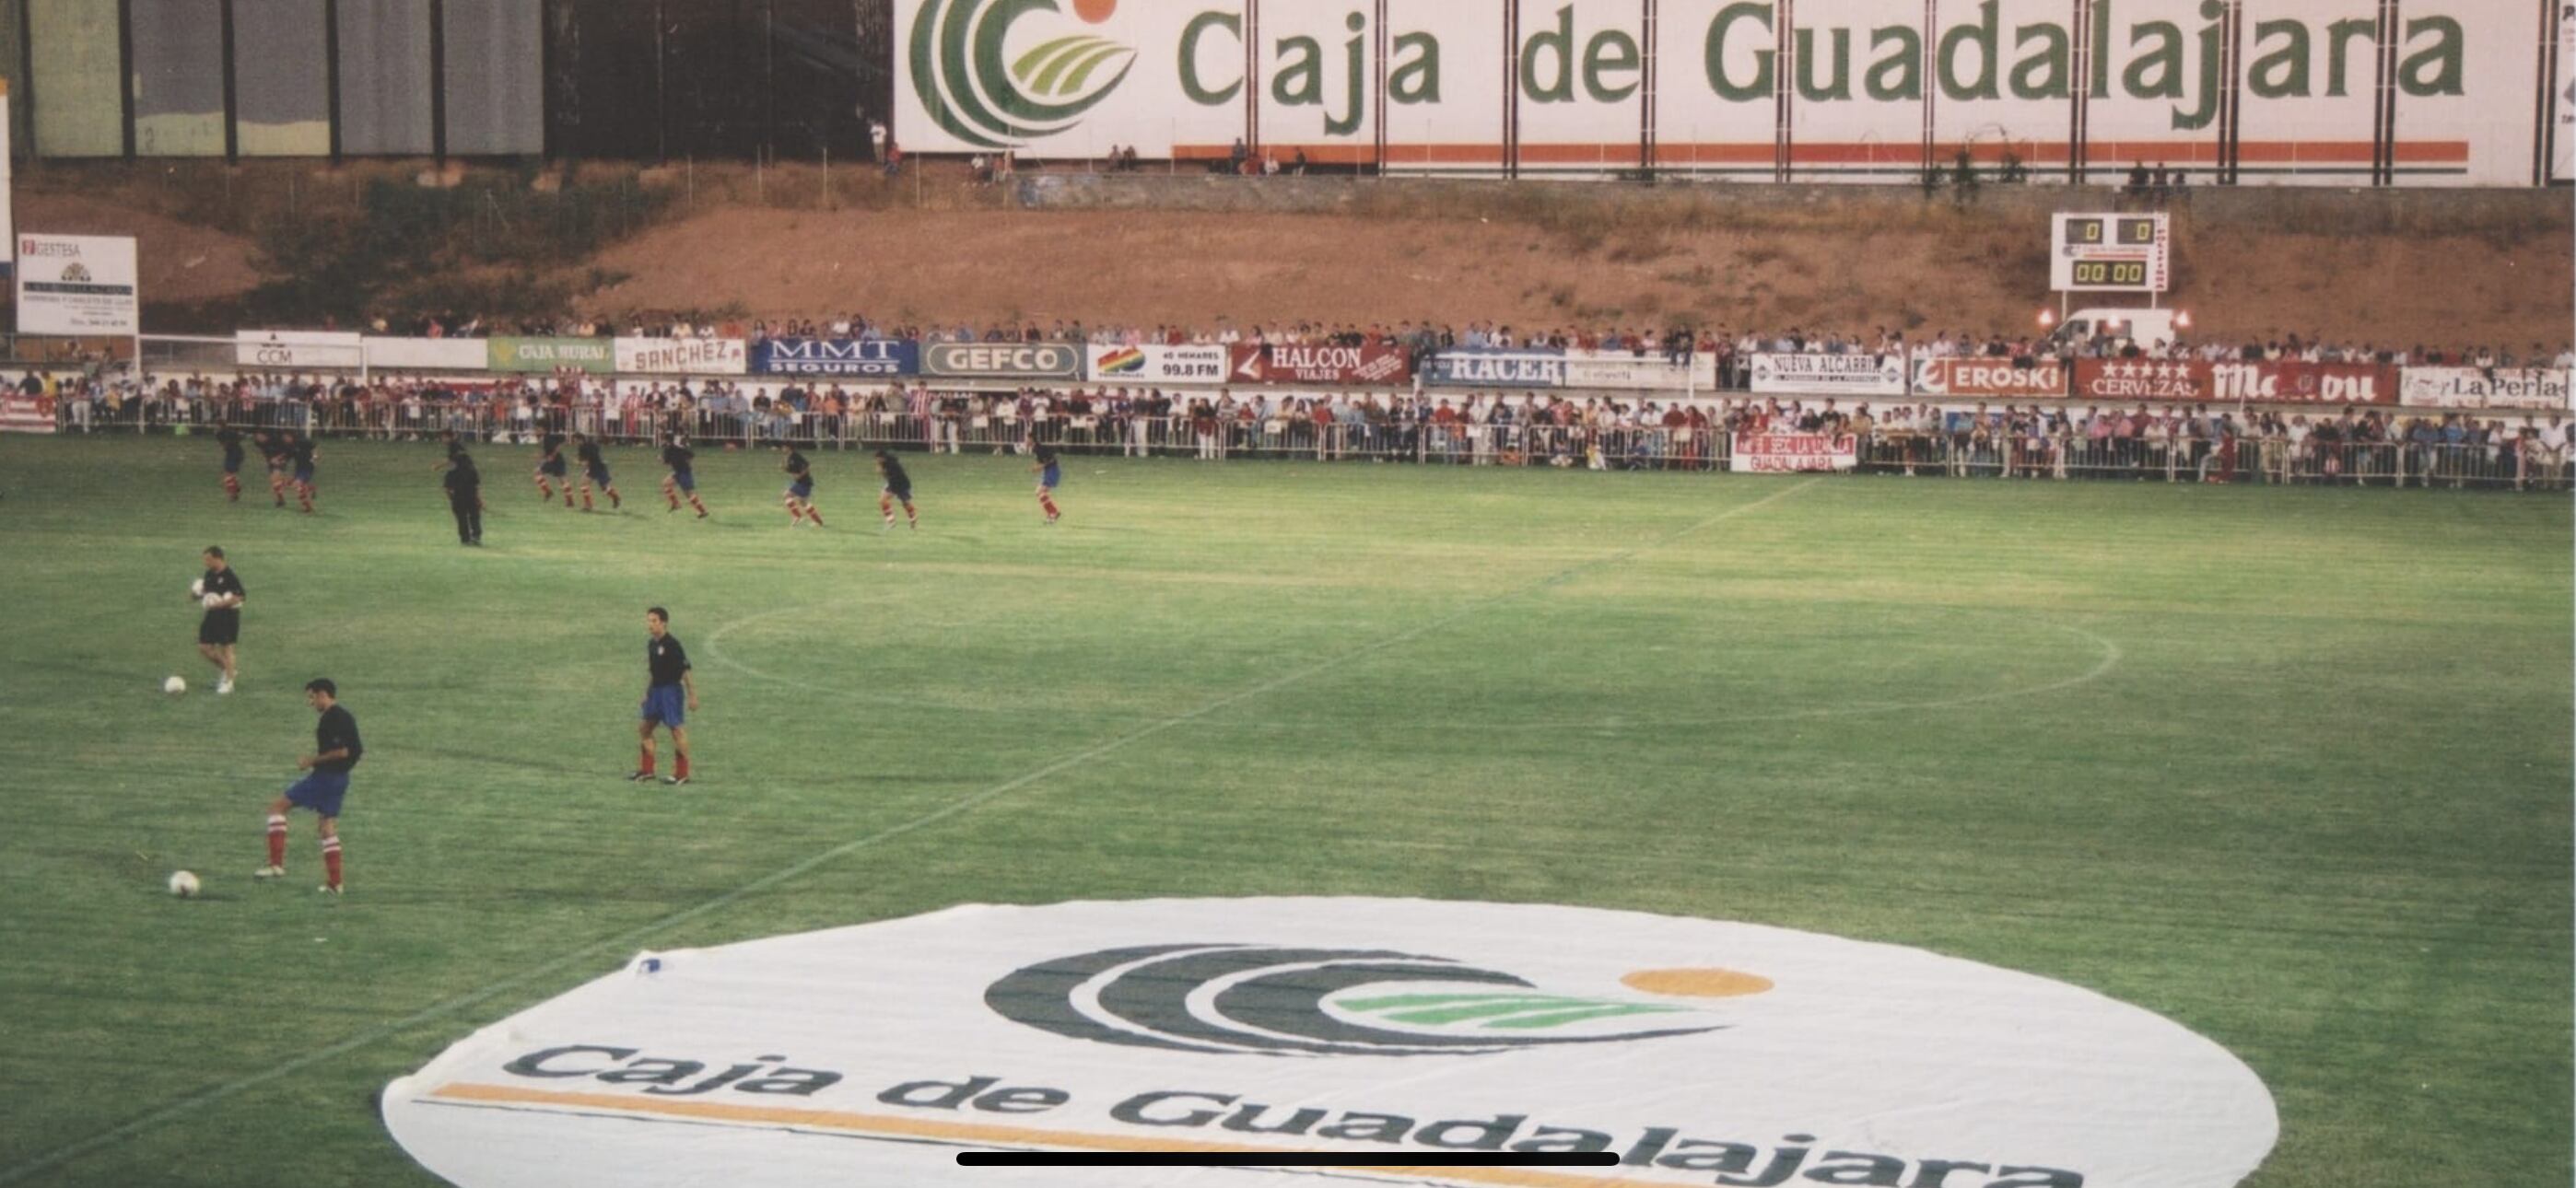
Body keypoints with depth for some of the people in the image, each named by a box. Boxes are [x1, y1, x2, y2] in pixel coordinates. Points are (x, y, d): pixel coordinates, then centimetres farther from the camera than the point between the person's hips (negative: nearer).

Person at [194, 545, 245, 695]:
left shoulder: (230, 576, -16)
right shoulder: (209, 574, 7)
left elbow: (238, 597, -19)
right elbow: (205, 592, 20)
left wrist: (220, 604, -25)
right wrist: (197, 594, -2)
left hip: (228, 614, -8)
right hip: (212, 615, 8)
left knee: (225, 648, 0)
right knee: (204, 647, 5)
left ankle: (228, 682, 12)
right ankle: (225, 669, 25)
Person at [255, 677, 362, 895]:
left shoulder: (332, 717, -17)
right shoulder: (344, 715, 13)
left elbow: (343, 751, -25)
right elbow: (357, 750, 19)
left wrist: (313, 760, -16)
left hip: (324, 777, -10)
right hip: (340, 779, 10)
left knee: (277, 806, -2)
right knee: (328, 827, 14)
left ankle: (276, 864, -9)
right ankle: (334, 883, 11)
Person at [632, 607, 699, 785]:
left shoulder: (672, 644, -15)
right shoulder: (651, 644, 10)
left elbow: (685, 671, -15)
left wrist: (692, 696, -16)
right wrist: (646, 693, 22)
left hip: (671, 689, -9)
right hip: (656, 690, 9)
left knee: (677, 729, -5)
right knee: (644, 728, 10)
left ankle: (682, 773, 1)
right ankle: (647, 770, 20)